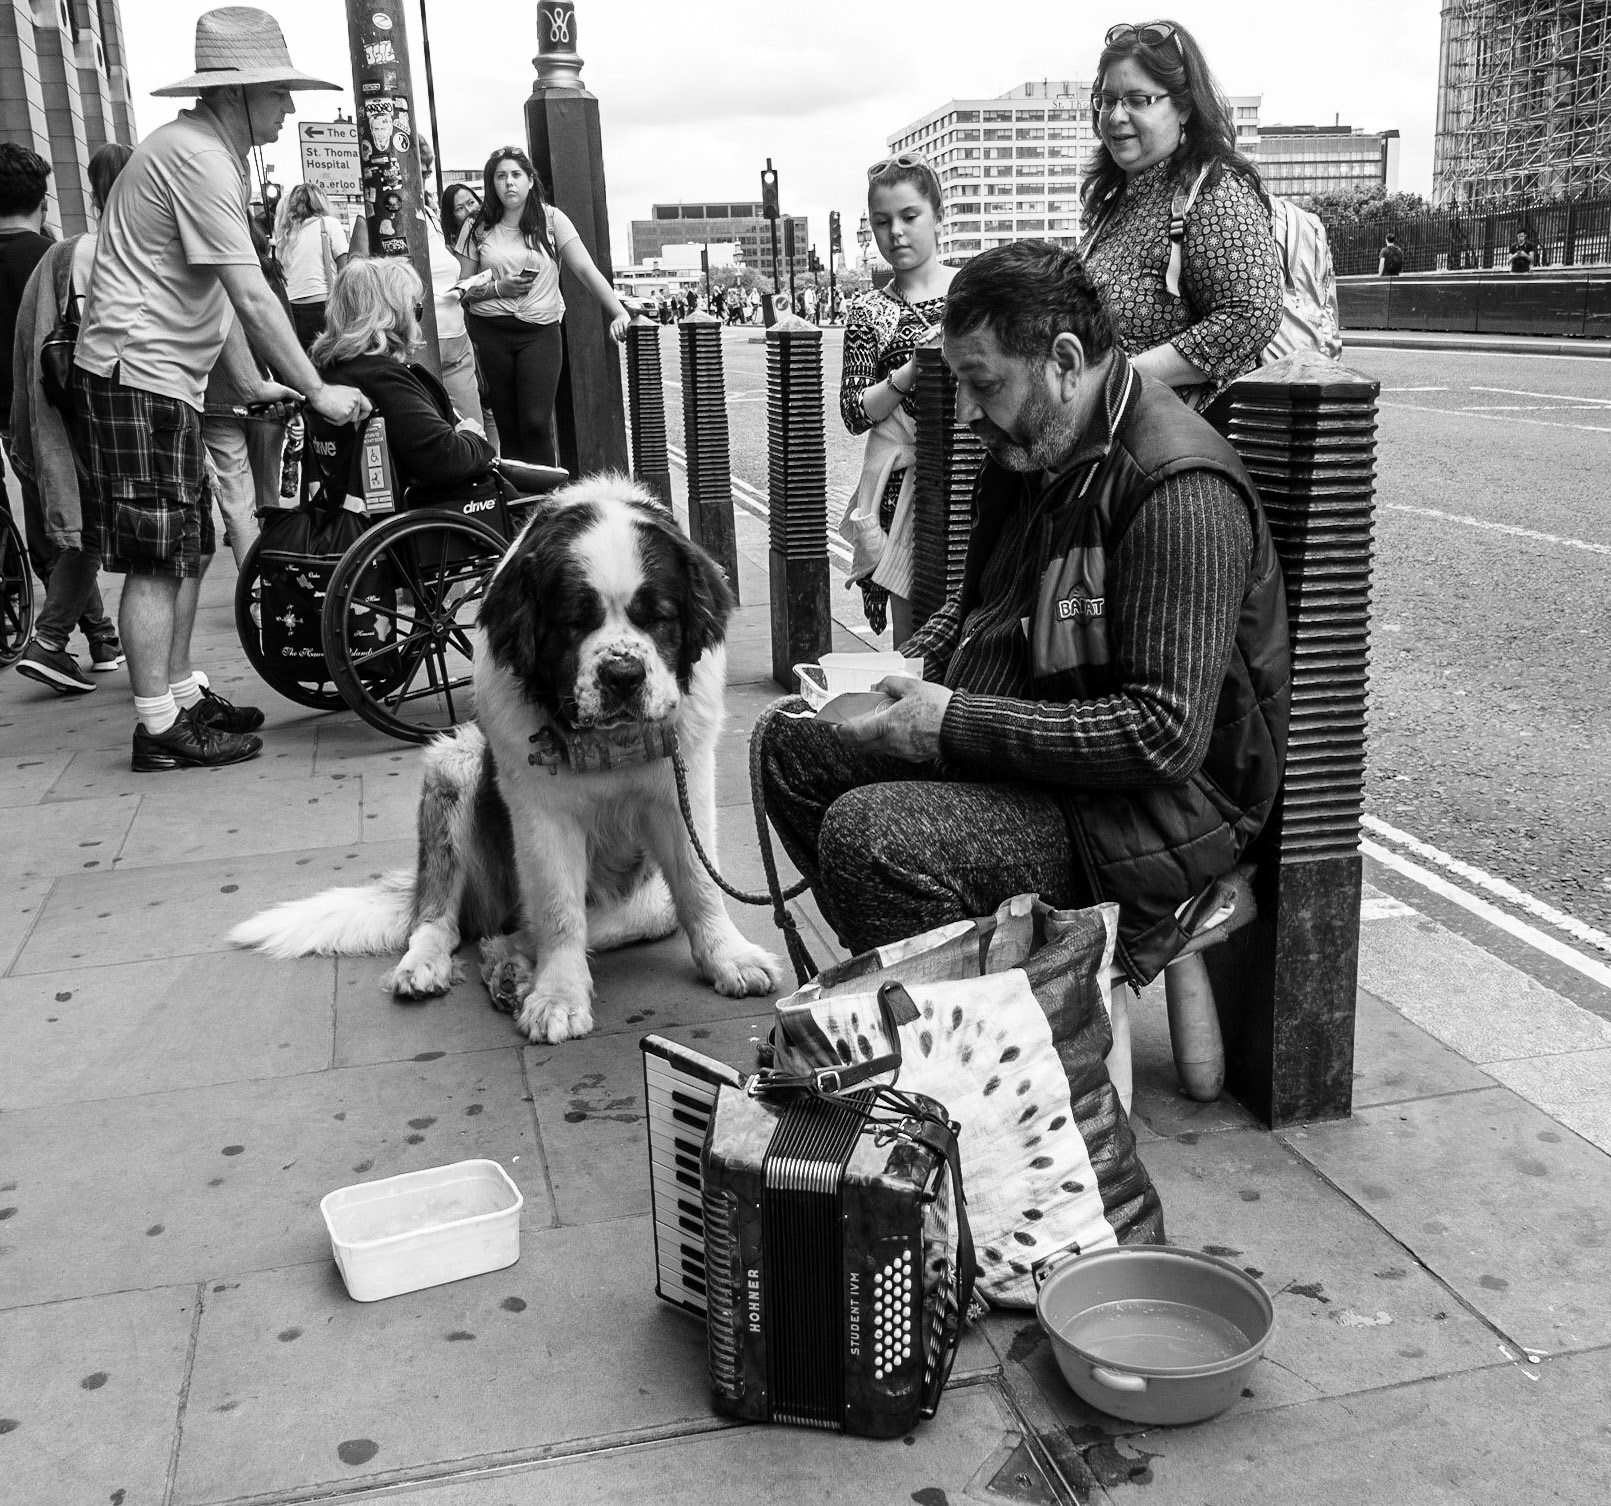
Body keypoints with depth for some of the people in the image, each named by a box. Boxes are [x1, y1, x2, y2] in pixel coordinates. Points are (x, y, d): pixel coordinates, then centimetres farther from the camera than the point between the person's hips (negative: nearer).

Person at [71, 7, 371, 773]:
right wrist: (318, 393, -16)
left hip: (163, 376, 10)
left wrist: (254, 382, 17)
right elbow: (252, 297, -19)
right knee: (155, 558, -8)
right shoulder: (196, 156, -15)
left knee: (190, 549, 14)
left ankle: (183, 695, 23)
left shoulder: (205, 151, 17)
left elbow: (218, 291, 20)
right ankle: (160, 729, -3)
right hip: (136, 373, -10)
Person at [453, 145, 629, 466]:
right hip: (490, 332, 2)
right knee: (508, 427, 2)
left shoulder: (551, 219, 2)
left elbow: (586, 270, -5)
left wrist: (619, 313, -17)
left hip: (540, 331, -2)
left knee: (536, 423, -14)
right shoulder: (478, 229, 7)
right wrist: (498, 288, -10)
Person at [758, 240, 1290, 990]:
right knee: (791, 744, 7)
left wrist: (958, 724, -26)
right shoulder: (1030, 448, 6)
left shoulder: (1181, 492, -24)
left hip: (1156, 808, -10)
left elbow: (1166, 734, -29)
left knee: (867, 834, -28)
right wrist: (906, 666, 2)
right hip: (1008, 741, 10)